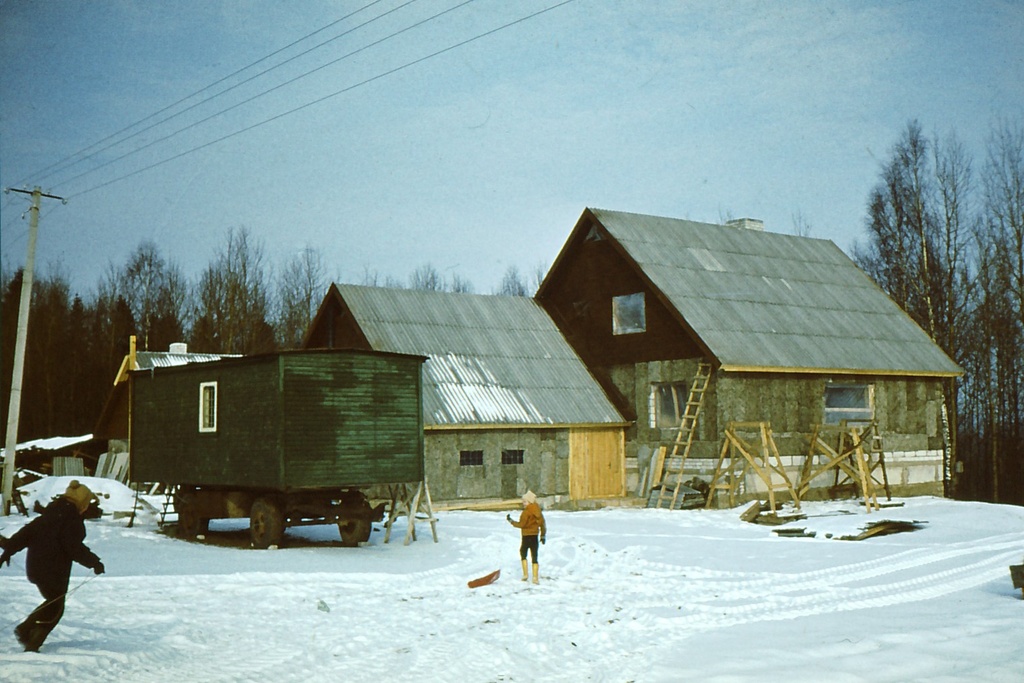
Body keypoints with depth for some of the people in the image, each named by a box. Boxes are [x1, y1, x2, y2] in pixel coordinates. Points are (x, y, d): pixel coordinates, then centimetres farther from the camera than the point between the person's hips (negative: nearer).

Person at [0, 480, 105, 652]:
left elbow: (28, 531, 10)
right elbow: (74, 547, -19)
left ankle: (25, 628, 18)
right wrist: (94, 562, -9)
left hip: (35, 566, 8)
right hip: (54, 570, -8)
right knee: (55, 609, 6)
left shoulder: (51, 512, 9)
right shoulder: (71, 518, -16)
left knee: (52, 602, 25)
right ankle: (32, 644, 3)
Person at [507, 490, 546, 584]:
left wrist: (511, 521, -6)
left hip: (527, 536, -5)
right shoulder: (538, 511, 6)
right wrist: (543, 535, 20)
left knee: (523, 553, 14)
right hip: (535, 536, 5)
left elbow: (522, 524, -15)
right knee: (534, 556, 7)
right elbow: (543, 523, 12)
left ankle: (525, 574, 5)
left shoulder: (526, 512, -15)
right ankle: (536, 577, 2)